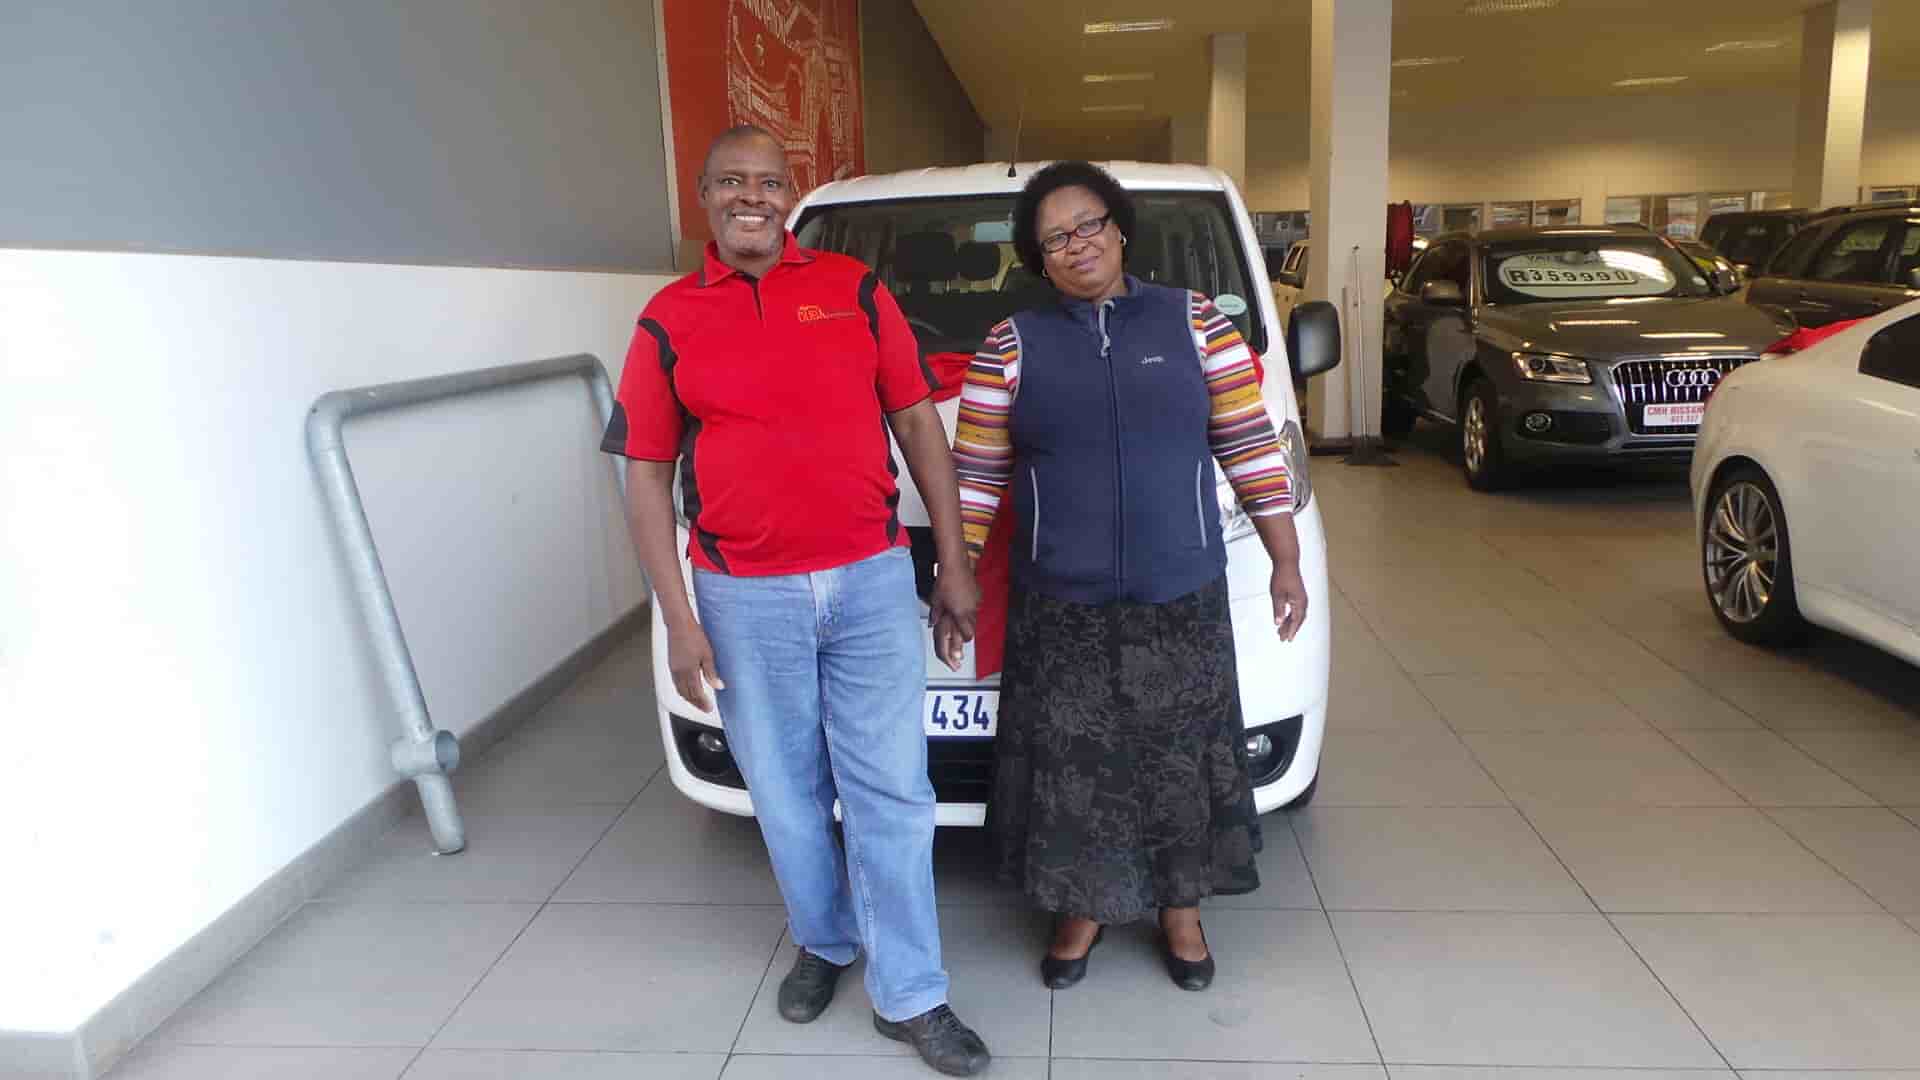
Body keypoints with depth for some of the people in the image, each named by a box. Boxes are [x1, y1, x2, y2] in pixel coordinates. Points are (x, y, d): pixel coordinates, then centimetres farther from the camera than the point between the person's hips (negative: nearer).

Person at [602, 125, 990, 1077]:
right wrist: (678, 620, -4)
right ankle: (823, 942, 38)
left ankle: (909, 995, 17)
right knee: (787, 793, 13)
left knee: (890, 791, 4)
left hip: (872, 581, 0)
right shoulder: (668, 320, 3)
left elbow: (918, 425, 6)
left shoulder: (856, 292, 4)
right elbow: (648, 476, 2)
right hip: (745, 600, 0)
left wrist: (952, 563, 3)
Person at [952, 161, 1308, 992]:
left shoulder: (1195, 322, 2)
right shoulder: (1012, 345, 2)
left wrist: (1286, 563, -1)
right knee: (1071, 763, 8)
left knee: (1180, 756, 10)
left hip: (1183, 596, 0)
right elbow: (975, 475, 3)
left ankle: (1181, 909, 32)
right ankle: (1082, 909, 30)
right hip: (1060, 604, 0)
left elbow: (1251, 447, 1)